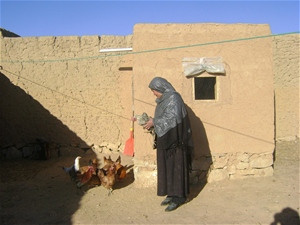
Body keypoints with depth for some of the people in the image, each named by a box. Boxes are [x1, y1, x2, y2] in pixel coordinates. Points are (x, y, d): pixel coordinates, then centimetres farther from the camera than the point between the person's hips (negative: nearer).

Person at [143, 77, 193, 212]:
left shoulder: (174, 98, -12)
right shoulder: (163, 100, 15)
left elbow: (172, 117, -23)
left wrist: (154, 122, -16)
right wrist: (152, 124, 4)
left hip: (174, 139, -9)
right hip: (165, 140, 9)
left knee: (175, 167, -2)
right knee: (167, 166, 12)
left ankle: (179, 197, 8)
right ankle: (172, 194, 22)